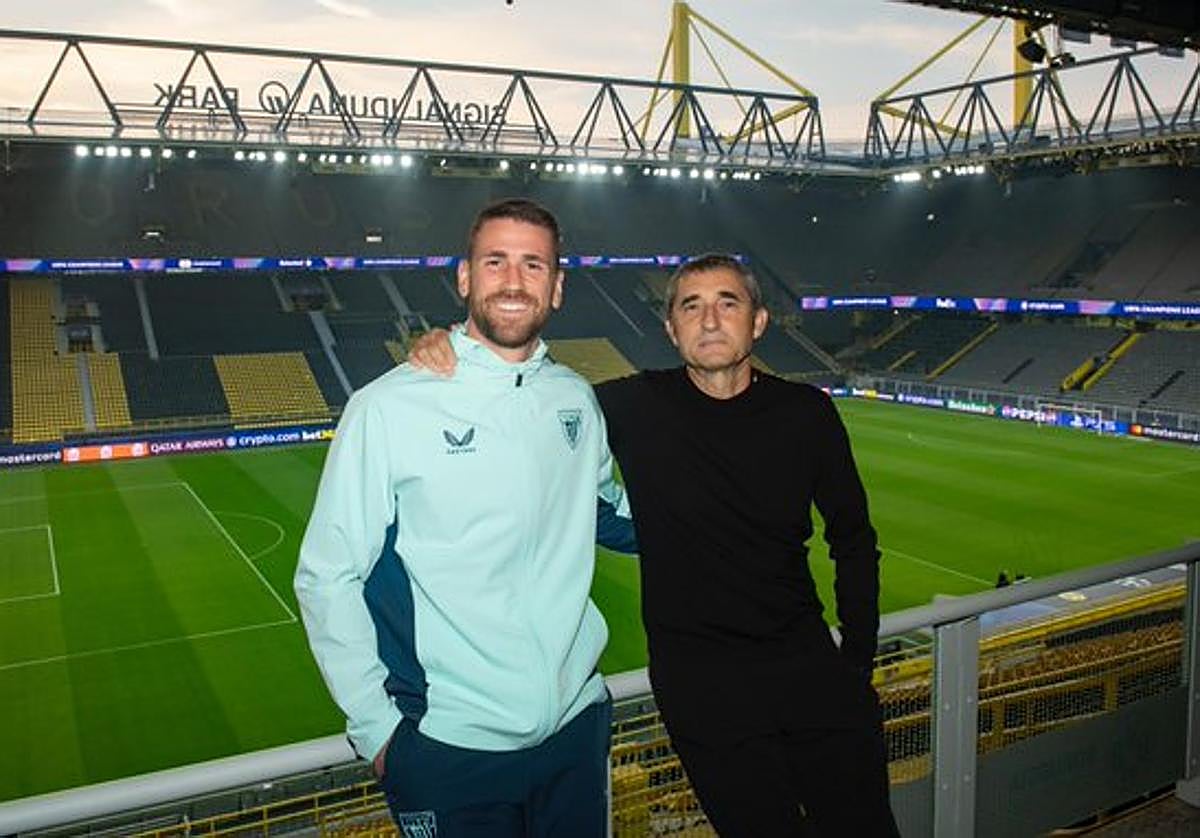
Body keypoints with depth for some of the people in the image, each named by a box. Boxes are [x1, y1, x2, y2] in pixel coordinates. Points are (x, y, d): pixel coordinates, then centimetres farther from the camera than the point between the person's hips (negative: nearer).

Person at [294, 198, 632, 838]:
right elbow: (327, 579, -9)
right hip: (450, 753, -4)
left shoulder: (576, 399, 3)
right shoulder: (389, 407, -12)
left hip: (577, 729, 5)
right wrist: (376, 729, -10)